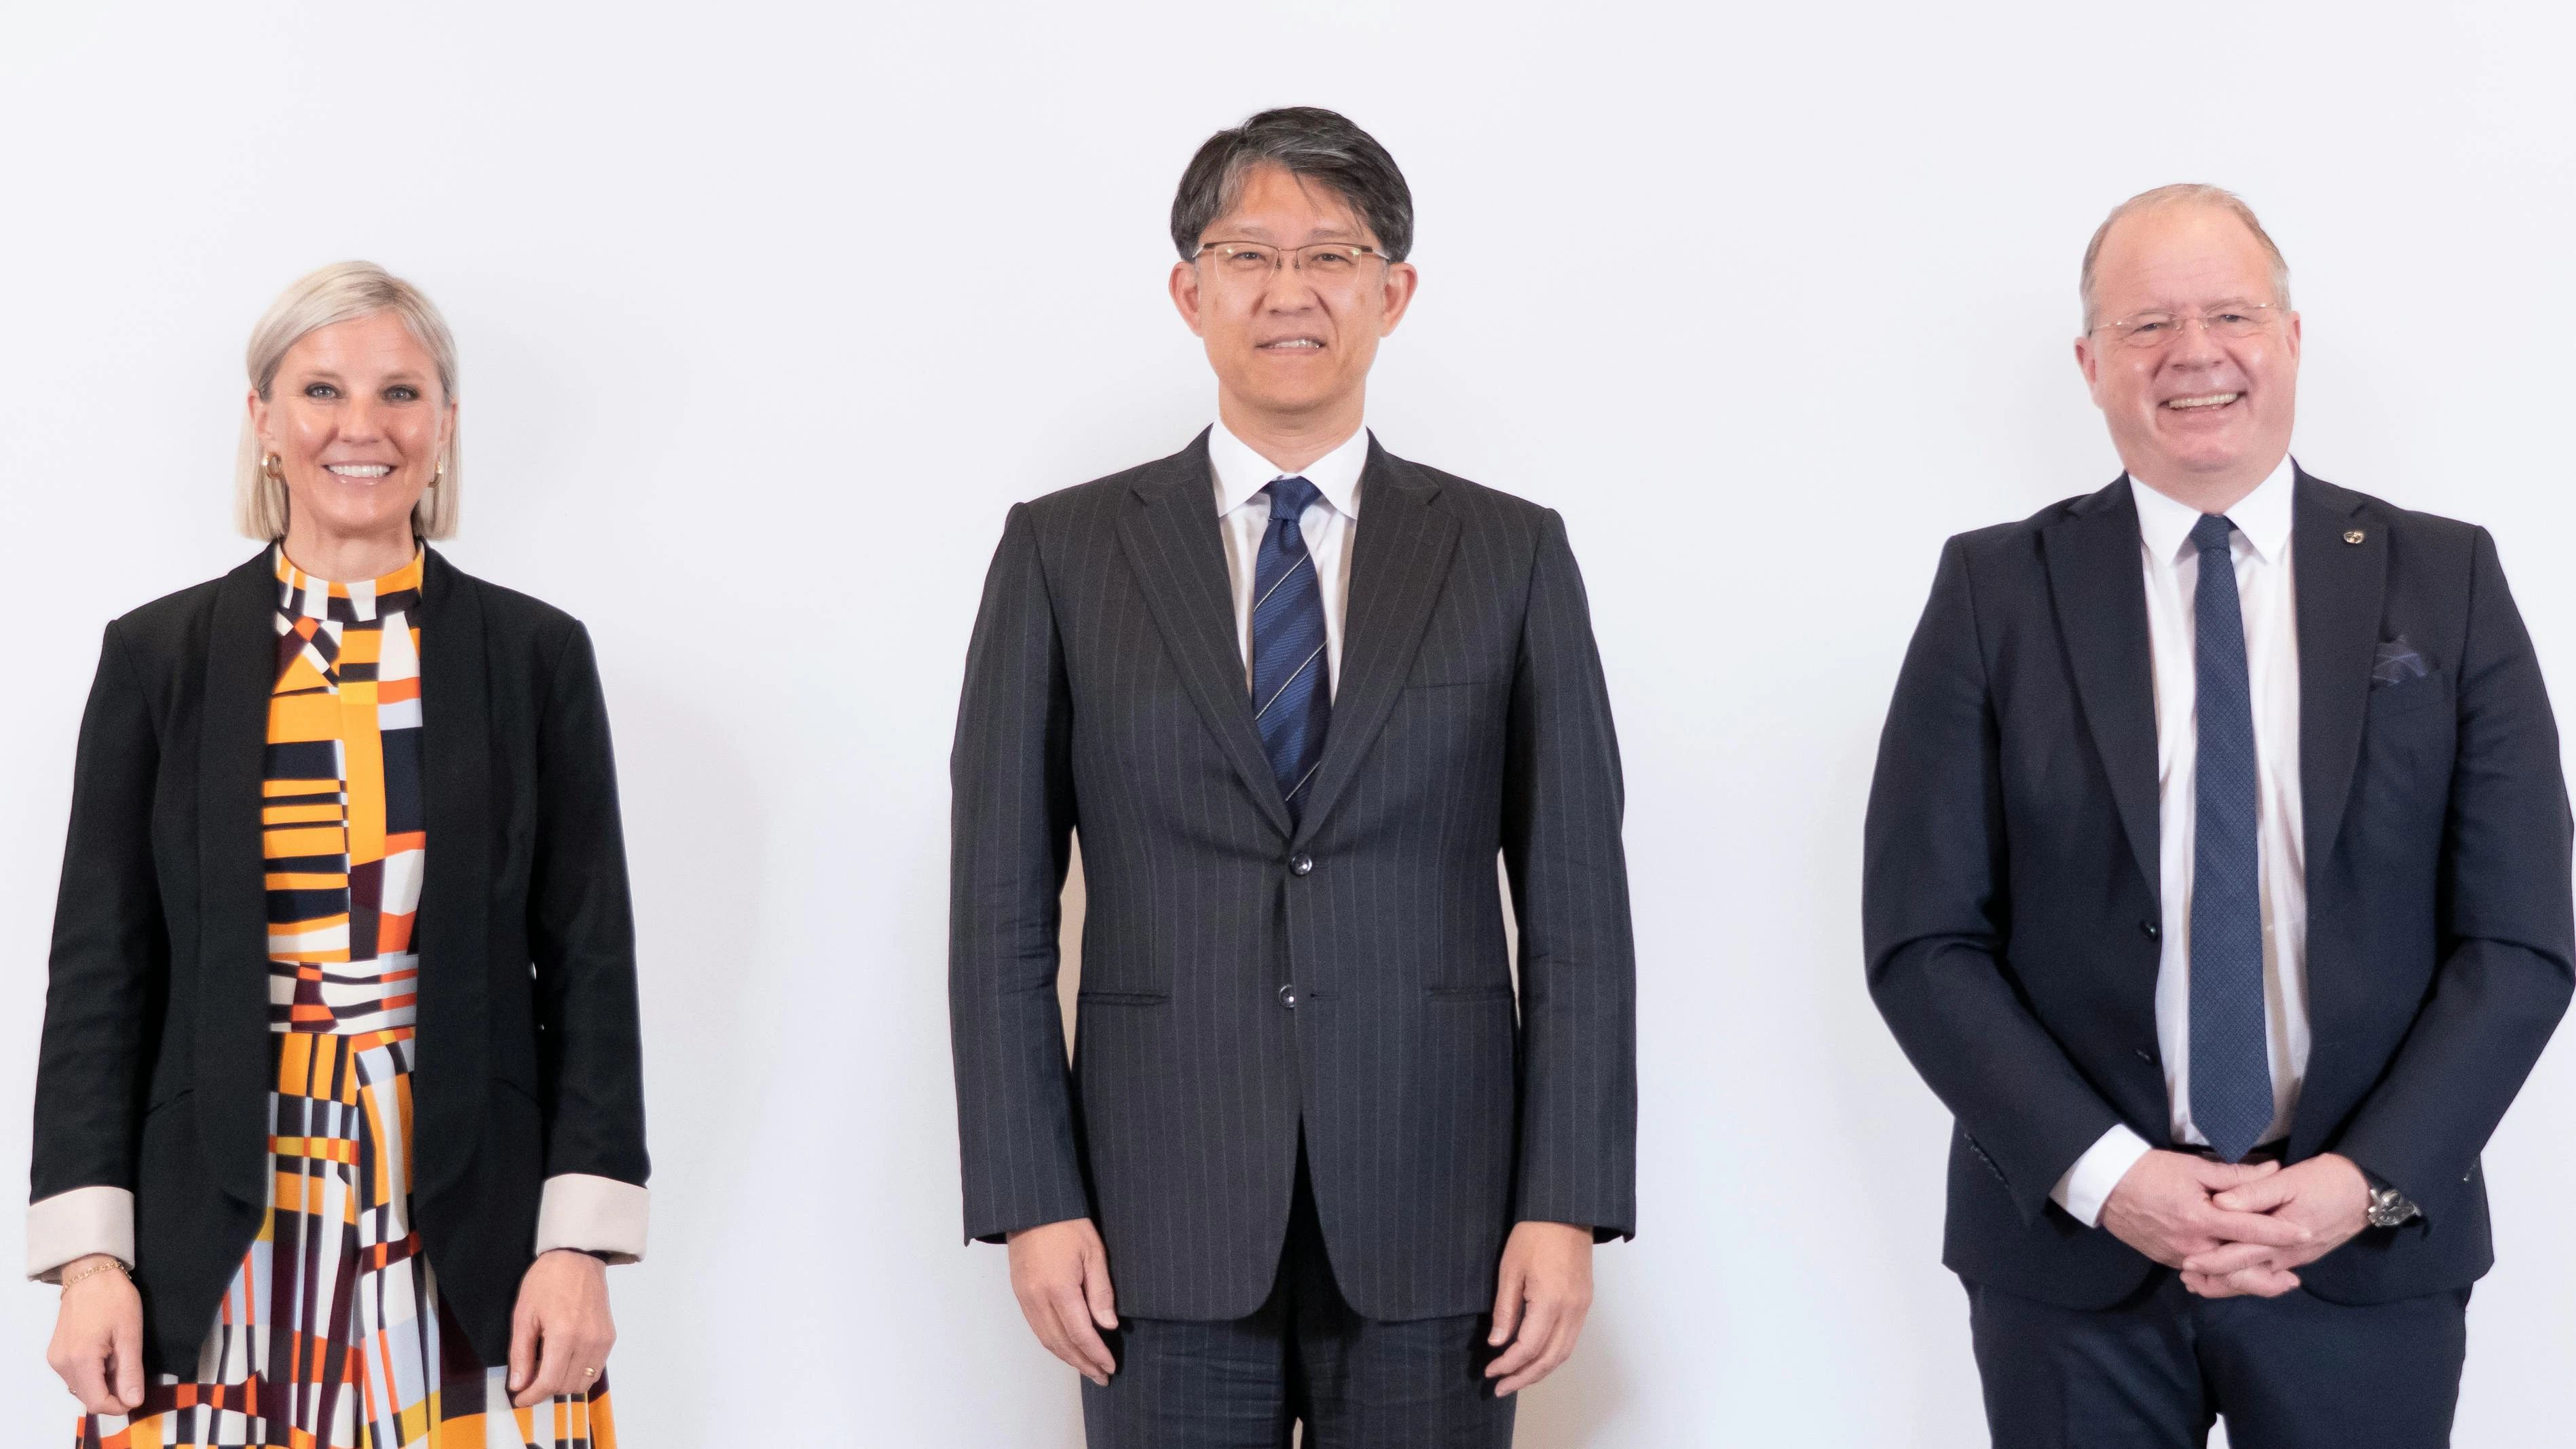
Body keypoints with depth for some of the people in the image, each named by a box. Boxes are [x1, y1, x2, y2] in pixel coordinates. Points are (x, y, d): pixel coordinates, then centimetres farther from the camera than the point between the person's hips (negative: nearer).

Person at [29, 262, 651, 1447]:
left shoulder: (535, 655, 4)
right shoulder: (158, 657, 5)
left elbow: (589, 963, 3)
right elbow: (100, 970, 4)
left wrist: (580, 1243, -5)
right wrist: (90, 1256, -4)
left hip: (470, 1241, 0)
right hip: (218, 1240, 0)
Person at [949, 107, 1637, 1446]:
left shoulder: (1512, 555, 6)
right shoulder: (1062, 553, 5)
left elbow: (1574, 906, 3)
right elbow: (1001, 908, 3)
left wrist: (1568, 1202, -4)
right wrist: (1031, 1201, -4)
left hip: (1434, 1228, 0)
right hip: (1165, 1232, 0)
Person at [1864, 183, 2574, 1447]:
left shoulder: (2447, 583, 2)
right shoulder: (1994, 593, 0)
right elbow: (1922, 940, -4)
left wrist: (2368, 1180, -11)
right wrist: (2103, 1174, -14)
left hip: (2368, 1255, 1)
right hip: (2072, 1251, 0)